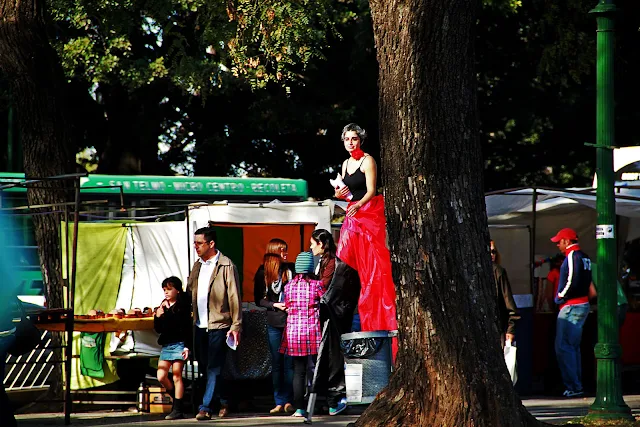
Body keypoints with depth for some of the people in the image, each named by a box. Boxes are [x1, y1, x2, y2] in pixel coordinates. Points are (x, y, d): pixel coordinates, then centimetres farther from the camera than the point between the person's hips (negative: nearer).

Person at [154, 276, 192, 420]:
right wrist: (157, 317, -3)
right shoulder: (162, 307, 13)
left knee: (176, 376, -5)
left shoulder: (183, 306, -4)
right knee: (161, 376, 0)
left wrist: (187, 347, -14)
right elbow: (158, 329, 16)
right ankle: (176, 398, 21)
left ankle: (178, 410, -1)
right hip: (166, 345, 6)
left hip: (179, 344, -6)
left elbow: (188, 327, -7)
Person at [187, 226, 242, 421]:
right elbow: (188, 293, 19)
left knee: (213, 368, -7)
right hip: (200, 325, 7)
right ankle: (223, 402, 22)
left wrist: (236, 326, -12)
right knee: (204, 368, 10)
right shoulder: (197, 266, 13)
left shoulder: (226, 266, -8)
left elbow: (234, 297, -9)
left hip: (218, 325, -7)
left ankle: (205, 407, -8)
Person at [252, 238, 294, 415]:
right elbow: (259, 300, 6)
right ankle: (279, 402, 7)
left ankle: (288, 401, 0)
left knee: (289, 362, -4)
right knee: (276, 363, 3)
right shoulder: (263, 273, 5)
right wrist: (275, 305, -8)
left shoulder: (291, 270, 4)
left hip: (291, 320, -1)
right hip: (273, 322, 1)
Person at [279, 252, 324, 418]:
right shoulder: (316, 285, -8)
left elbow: (287, 307, 12)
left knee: (298, 370, 5)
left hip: (293, 331, 3)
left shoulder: (288, 286, 3)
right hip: (313, 330, -3)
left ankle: (299, 408, 2)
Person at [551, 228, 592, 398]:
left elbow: (572, 282, -23)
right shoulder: (585, 257, 16)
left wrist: (560, 297, -9)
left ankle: (573, 386, -13)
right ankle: (577, 385, 16)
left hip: (571, 306, -10)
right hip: (583, 305, 10)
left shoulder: (572, 257, -13)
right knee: (573, 346, 15)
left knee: (563, 347, -9)